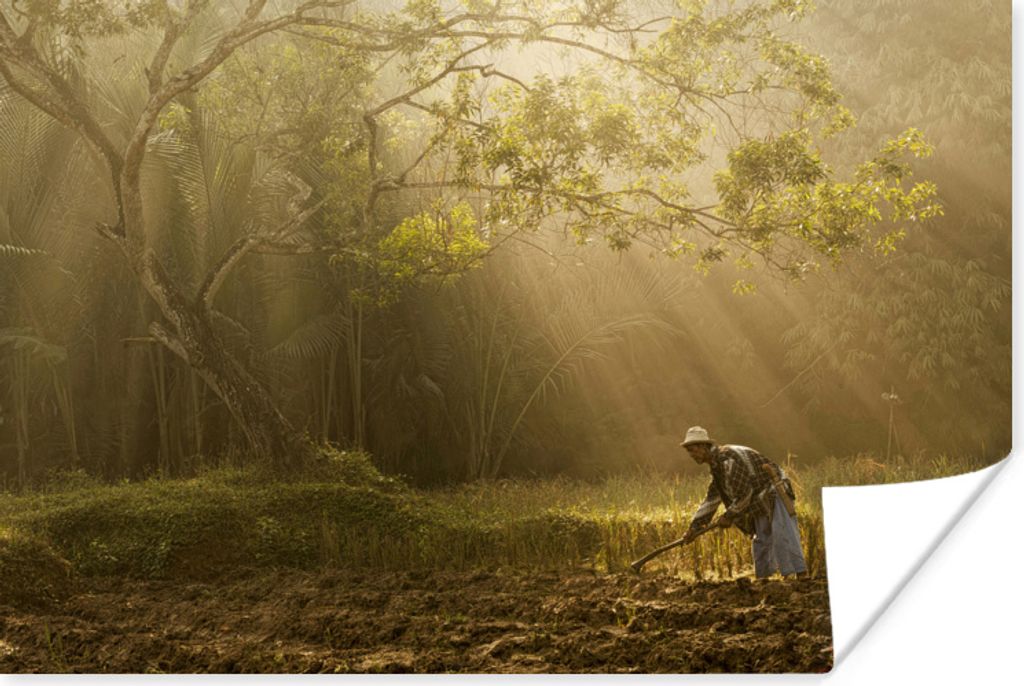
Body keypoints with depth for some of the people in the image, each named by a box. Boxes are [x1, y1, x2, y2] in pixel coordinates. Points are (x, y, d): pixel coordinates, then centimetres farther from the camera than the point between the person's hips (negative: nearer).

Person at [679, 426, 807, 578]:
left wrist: (729, 516, -11)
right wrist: (695, 525, 13)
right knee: (760, 543, 15)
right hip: (762, 504, 11)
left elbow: (744, 493, -23)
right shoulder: (716, 465, 12)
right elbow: (711, 499, 18)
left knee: (784, 537, -18)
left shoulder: (728, 458, -21)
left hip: (774, 495, -11)